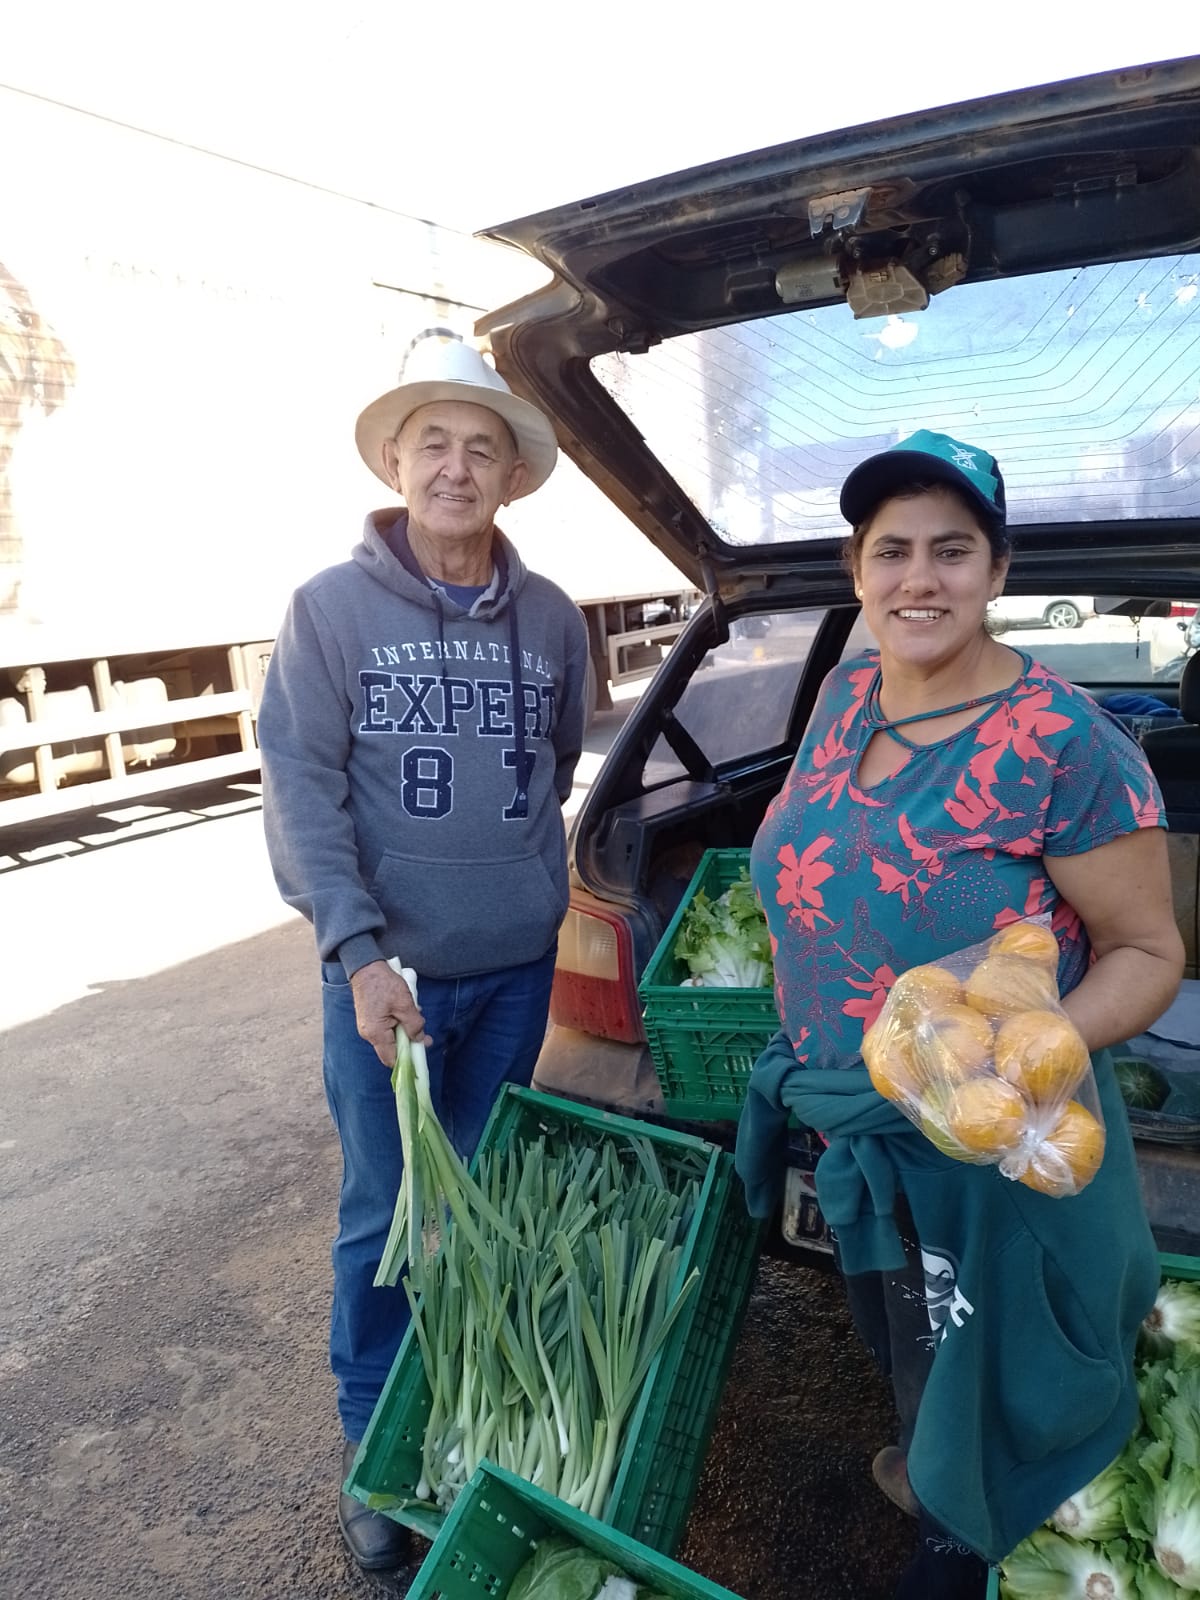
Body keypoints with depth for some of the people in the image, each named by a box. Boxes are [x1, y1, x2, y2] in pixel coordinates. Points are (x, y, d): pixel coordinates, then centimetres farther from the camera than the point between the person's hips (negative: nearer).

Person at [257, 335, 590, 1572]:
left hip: (517, 965, 3)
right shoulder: (330, 608, -7)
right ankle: (375, 1446, 30)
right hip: (386, 972, -3)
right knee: (384, 1216, 7)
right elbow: (301, 793, -11)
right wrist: (358, 952, -18)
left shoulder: (550, 617, 2)